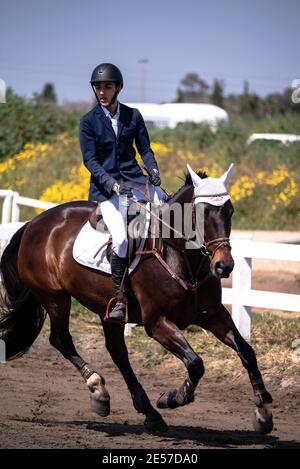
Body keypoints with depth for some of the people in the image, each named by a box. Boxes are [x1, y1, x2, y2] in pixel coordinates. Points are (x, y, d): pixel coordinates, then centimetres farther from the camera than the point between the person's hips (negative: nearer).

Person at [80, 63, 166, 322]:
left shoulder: (133, 116, 7)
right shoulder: (89, 121, -1)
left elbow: (145, 149, 10)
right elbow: (90, 160, -8)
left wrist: (153, 169, -12)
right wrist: (112, 184, -23)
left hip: (133, 179, 3)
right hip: (105, 186, -3)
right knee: (121, 238, -22)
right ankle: (120, 297, -9)